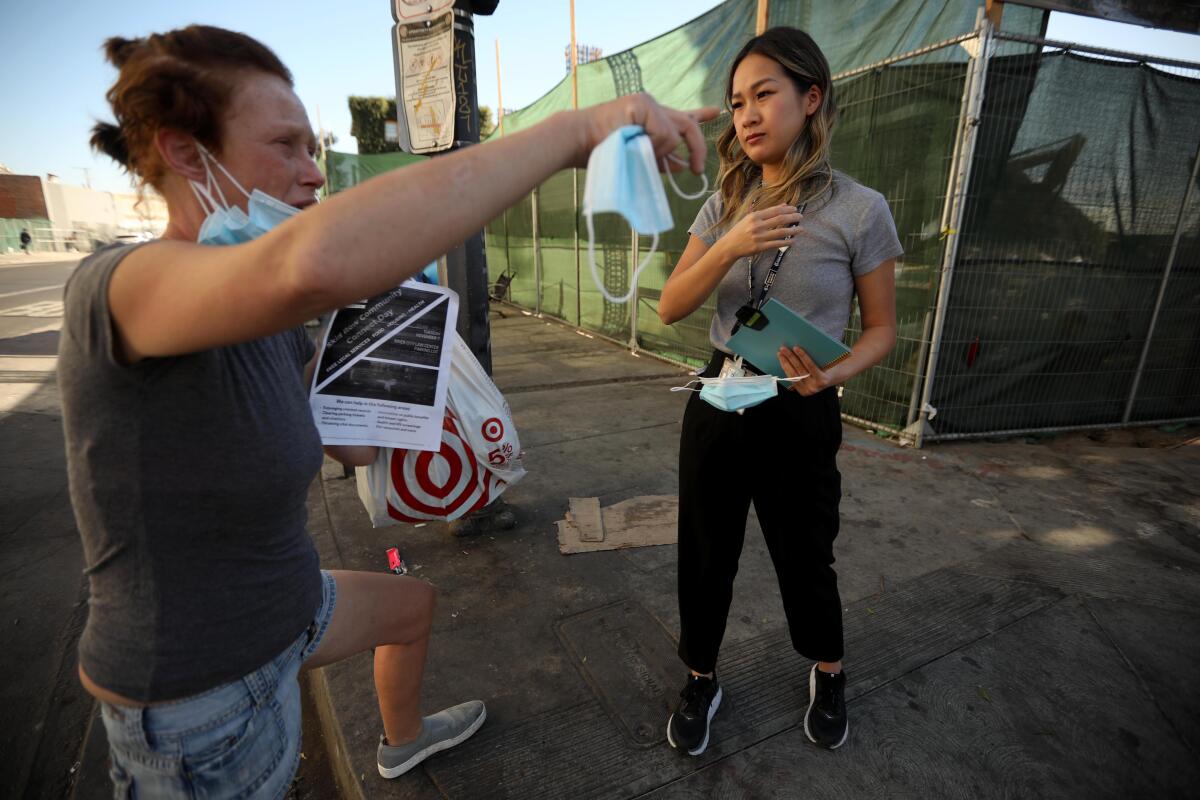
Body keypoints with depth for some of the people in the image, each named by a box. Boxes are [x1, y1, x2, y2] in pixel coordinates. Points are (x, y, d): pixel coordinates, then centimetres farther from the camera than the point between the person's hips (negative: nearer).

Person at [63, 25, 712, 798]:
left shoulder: (272, 321, -3)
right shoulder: (119, 287, -29)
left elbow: (357, 443, 5)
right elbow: (317, 262, -52)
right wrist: (574, 129, -46)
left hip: (277, 610, 9)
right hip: (199, 701, -8)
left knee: (413, 603, 29)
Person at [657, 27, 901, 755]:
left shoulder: (860, 210, -8)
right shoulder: (727, 204, 1)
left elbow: (883, 327, -2)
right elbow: (671, 309, -3)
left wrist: (837, 373, -23)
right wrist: (729, 248, -19)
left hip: (800, 415, -3)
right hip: (718, 402, 3)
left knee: (805, 558, 16)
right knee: (705, 556, 13)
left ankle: (829, 675, 48)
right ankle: (701, 682, 39)